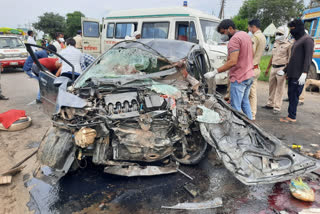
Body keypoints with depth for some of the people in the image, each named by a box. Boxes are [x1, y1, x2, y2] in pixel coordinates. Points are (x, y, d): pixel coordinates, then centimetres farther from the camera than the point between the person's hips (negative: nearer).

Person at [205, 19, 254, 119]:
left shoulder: (234, 39, -18)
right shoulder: (246, 35, 14)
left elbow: (233, 62, -27)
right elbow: (251, 55, 22)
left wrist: (214, 72, -28)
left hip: (239, 78, -10)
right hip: (249, 75, 10)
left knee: (236, 107, -4)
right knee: (245, 102, 22)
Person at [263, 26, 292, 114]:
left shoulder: (288, 45, -8)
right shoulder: (275, 43, 15)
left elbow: (290, 59, -12)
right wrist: (268, 68, 22)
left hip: (282, 68, -7)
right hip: (274, 67, 7)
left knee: (279, 89, -3)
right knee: (271, 86, 13)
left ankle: (277, 107, 2)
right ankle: (270, 104, 24)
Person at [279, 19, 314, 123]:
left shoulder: (307, 39, -5)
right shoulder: (297, 40, 23)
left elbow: (308, 57, -16)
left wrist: (304, 73, -25)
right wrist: (284, 70, 25)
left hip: (298, 75, -9)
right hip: (292, 74, 9)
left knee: (294, 95, -7)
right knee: (291, 94, 10)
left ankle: (292, 117, -2)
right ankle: (291, 115, 16)